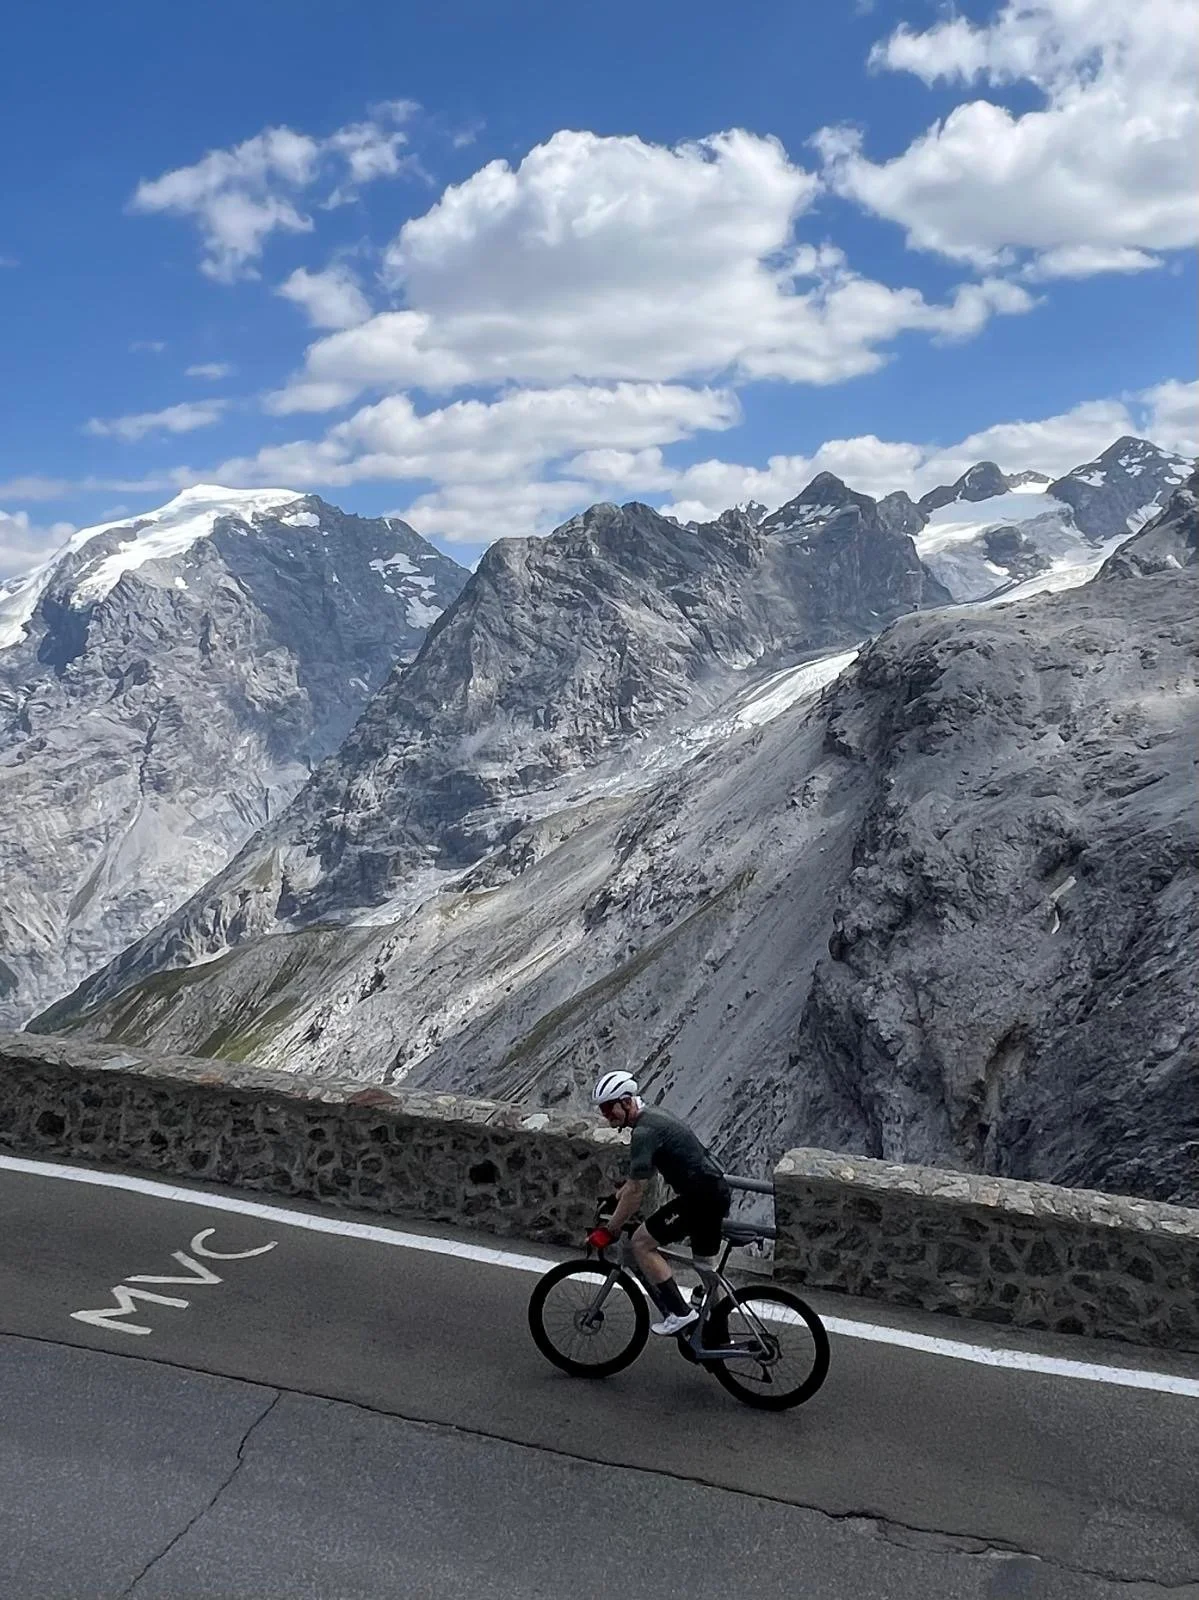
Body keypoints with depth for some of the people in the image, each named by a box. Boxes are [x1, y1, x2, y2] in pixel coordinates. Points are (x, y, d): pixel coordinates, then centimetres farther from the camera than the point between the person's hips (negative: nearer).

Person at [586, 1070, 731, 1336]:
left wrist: (609, 1231, -12)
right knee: (707, 1268, 19)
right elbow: (638, 1175, 26)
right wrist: (615, 1198, 25)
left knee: (642, 1243, -4)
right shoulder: (652, 1115, 12)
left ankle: (680, 1313, -2)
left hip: (701, 1198, -10)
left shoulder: (644, 1131, -18)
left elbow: (636, 1191, -19)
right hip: (716, 1194, 10)